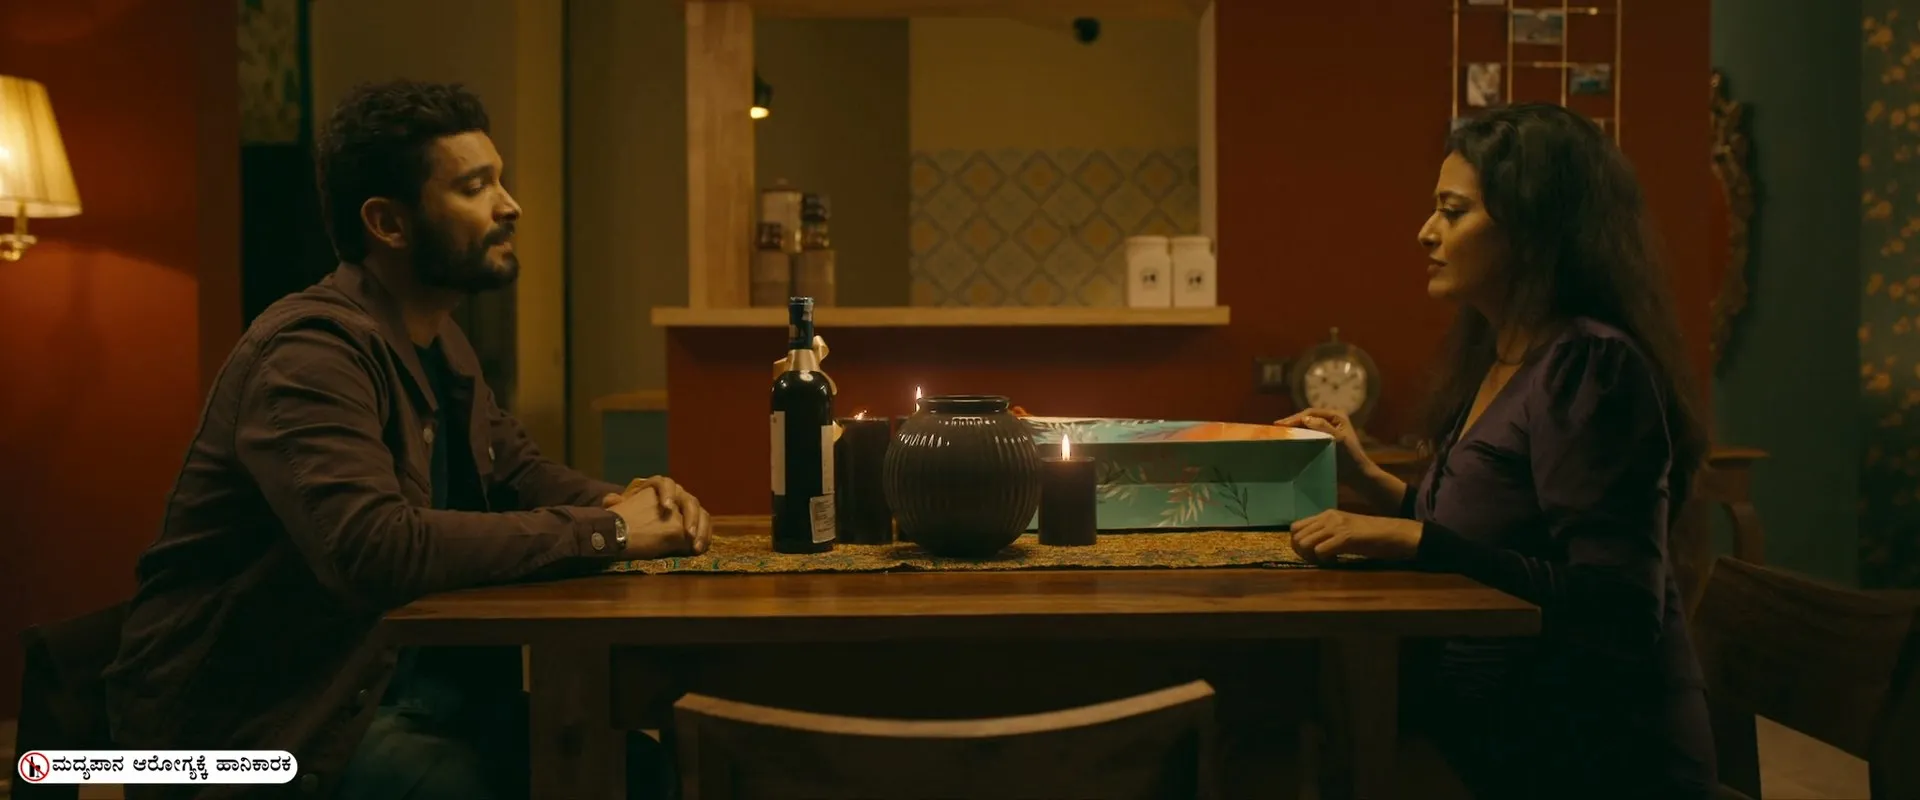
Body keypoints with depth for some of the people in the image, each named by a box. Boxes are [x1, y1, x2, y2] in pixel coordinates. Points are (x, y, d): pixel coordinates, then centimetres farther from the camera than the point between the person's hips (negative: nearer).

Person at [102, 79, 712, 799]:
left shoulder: (440, 345, 9)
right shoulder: (313, 350, -21)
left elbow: (518, 470, 19)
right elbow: (376, 548, -34)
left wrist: (627, 503, -4)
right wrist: (606, 531, -25)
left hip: (395, 672, 9)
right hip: (262, 717, -9)